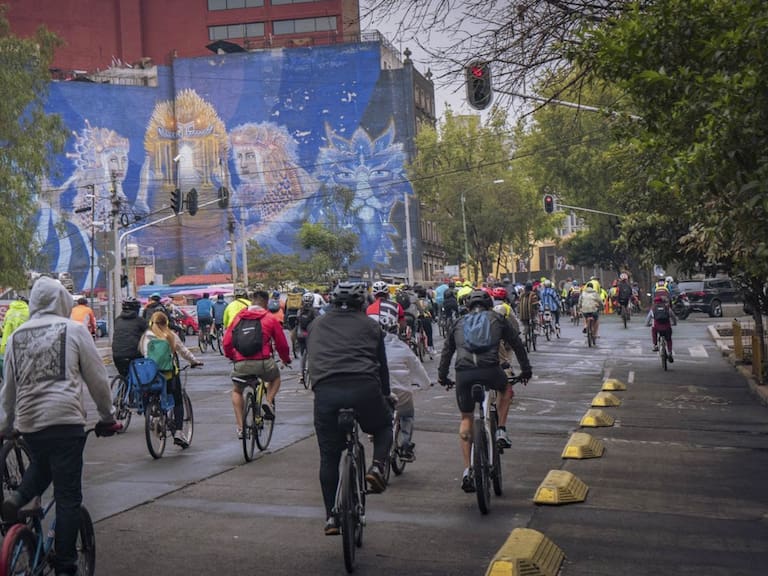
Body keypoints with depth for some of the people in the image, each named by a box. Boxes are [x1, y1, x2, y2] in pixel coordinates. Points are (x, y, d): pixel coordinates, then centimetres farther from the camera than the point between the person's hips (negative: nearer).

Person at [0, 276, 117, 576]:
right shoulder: (73, 329, 0)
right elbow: (97, 377, 3)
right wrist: (107, 415, 15)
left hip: (27, 422, 4)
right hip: (65, 419, -4)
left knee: (42, 465, 32)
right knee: (68, 496, 1)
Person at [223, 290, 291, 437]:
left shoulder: (239, 317, 11)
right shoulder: (270, 319, 5)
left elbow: (226, 342, 12)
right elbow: (282, 344, 11)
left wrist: (231, 356, 33)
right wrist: (286, 359, 31)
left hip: (241, 364, 2)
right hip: (263, 363, -2)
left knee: (236, 391, 29)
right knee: (275, 377, 33)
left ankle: (240, 427, 19)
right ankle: (269, 402, 7)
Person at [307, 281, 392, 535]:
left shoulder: (316, 325, 25)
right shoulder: (370, 325, 19)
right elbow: (382, 364, 21)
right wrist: (386, 394, 33)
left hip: (325, 390, 2)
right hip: (364, 388, -1)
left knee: (329, 456, 12)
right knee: (383, 425, 28)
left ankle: (331, 516, 11)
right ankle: (377, 465, 2)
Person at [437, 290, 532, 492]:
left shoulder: (459, 323, 26)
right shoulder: (497, 319, 21)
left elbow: (447, 350, 29)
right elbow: (515, 343, 27)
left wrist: (442, 376, 40)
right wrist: (526, 368, 37)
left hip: (463, 373, 2)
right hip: (489, 370, -2)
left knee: (466, 418, 17)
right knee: (505, 389, 34)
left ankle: (467, 471, 11)